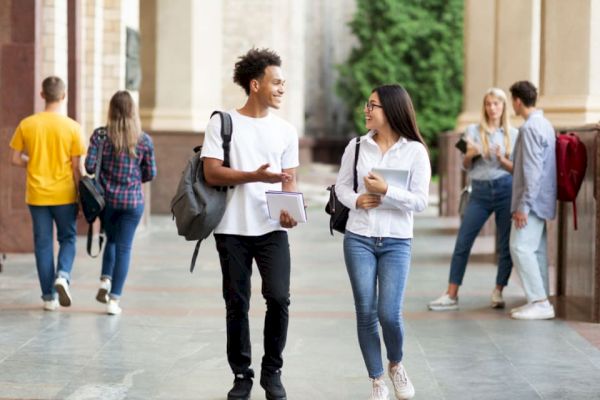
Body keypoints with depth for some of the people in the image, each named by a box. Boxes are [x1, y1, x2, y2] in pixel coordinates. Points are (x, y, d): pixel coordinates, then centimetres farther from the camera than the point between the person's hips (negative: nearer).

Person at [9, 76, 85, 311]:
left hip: (37, 195, 1)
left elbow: (15, 159, 1)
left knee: (43, 244, 9)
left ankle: (49, 296, 10)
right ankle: (62, 275, -10)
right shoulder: (72, 127, -8)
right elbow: (76, 167, -6)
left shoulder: (27, 124, -3)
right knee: (67, 238, 15)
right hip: (64, 195, -1)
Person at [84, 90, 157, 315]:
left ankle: (105, 280, 6)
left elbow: (89, 166, -8)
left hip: (106, 198, 1)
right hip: (132, 200, -1)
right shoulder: (144, 140, -4)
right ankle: (114, 299, 1)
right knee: (124, 248, 3)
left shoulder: (100, 135, -5)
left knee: (111, 240, 24)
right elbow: (151, 174, 0)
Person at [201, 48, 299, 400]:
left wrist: (290, 209, -11)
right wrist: (256, 176, -21)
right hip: (232, 229, -2)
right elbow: (212, 173, -8)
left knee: (279, 298, -10)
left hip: (272, 229, 2)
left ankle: (272, 370, 9)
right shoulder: (223, 123, -1)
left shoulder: (286, 131, 8)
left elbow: (290, 180, 10)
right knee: (237, 304, 5)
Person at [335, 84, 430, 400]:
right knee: (366, 313, 2)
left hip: (397, 242, -2)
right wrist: (356, 200, -10)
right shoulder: (356, 146, 3)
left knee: (389, 314, -8)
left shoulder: (415, 151, -4)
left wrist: (386, 191, -19)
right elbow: (341, 185, 10)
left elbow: (420, 201, -7)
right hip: (359, 239, 2)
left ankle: (396, 365, 23)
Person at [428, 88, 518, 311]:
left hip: (505, 190, 0)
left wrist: (502, 159, -13)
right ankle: (451, 295, 0)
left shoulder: (513, 134, 7)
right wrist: (469, 155, -14)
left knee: (506, 246, 0)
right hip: (480, 192, 0)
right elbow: (466, 166, 7)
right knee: (462, 243, -3)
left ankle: (498, 293, 13)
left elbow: (517, 169, 6)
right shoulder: (473, 131, 8)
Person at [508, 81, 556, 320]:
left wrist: (523, 206, -20)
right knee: (536, 250, 10)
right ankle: (540, 301, 13)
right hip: (542, 201, 10)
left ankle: (540, 302, -11)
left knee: (521, 248, -10)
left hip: (532, 201, -10)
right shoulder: (545, 124, 14)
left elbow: (532, 171, -21)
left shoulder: (530, 128, -17)